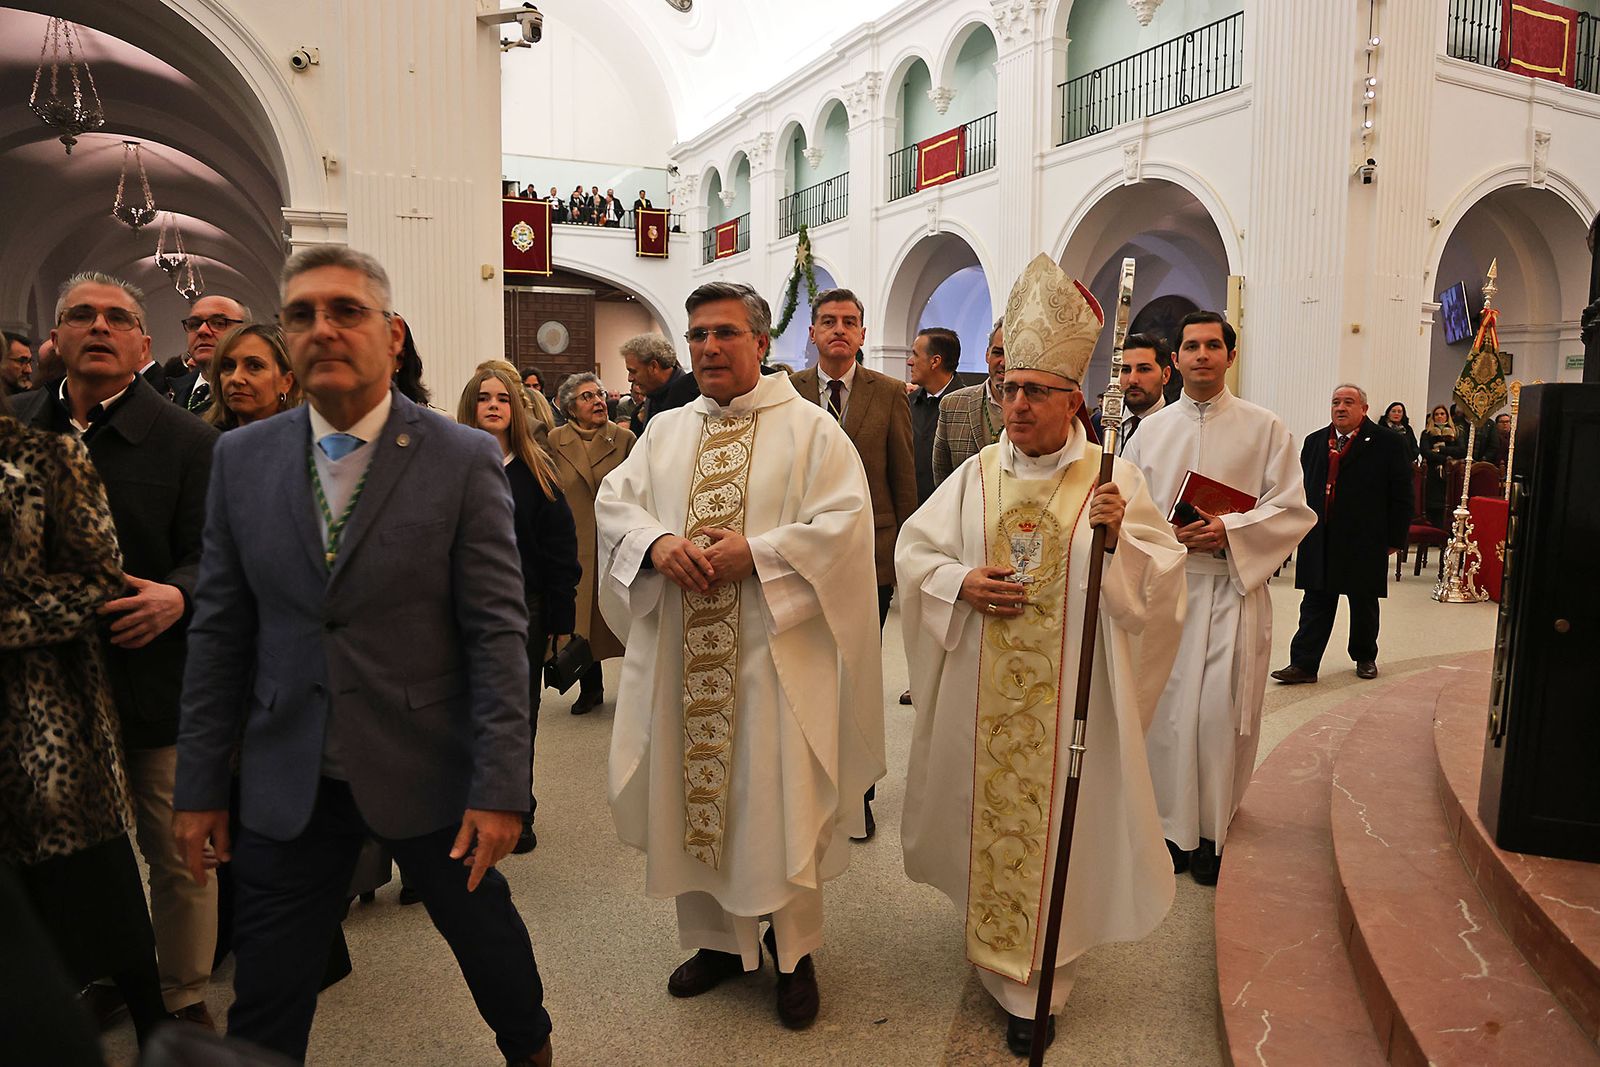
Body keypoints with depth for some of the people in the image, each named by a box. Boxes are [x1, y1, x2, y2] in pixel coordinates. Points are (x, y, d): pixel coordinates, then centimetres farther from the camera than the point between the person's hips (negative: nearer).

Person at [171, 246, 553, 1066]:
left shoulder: (465, 460, -10)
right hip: (285, 780, 3)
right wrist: (200, 783, 5)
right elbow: (220, 630, 5)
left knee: (486, 934, 18)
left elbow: (498, 631, -12)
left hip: (427, 772, -2)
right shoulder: (241, 458, 2)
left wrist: (499, 787, -14)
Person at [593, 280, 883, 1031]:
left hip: (774, 653, -4)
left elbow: (844, 521, -11)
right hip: (683, 655, 5)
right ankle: (717, 938, 30)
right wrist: (658, 543, -14)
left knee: (779, 797, 3)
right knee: (693, 791, 11)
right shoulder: (666, 432, 13)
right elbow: (614, 502, 7)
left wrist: (754, 554, -20)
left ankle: (794, 950, 23)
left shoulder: (810, 429, -2)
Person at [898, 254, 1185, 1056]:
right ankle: (994, 944, 37)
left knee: (1051, 817, 5)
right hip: (984, 695, 3)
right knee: (988, 810, 13)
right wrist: (961, 582, -12)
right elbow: (913, 549, 5)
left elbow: (1163, 575, -7)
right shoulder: (976, 474, 4)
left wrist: (1118, 540, -25)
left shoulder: (1113, 478, -3)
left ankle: (1032, 982, 22)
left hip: (1068, 696, -2)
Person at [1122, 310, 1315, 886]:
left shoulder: (1264, 428, 3)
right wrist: (1167, 533, -10)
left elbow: (1292, 509, 0)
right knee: (1168, 709, 3)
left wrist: (1229, 531, -15)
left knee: (1221, 713, -4)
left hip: (1233, 586, -2)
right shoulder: (1152, 429, 10)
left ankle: (1214, 832, 12)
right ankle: (1173, 826, 16)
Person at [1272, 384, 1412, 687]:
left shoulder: (1389, 443, -3)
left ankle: (1365, 657, 31)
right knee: (1315, 603, 2)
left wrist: (1395, 538, -6)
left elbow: (1402, 495, -3)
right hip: (1319, 543, 3)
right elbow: (1303, 488, 13)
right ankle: (1304, 664, 1)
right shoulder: (1314, 441, 10)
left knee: (1364, 604, 12)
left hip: (1364, 542, -3)